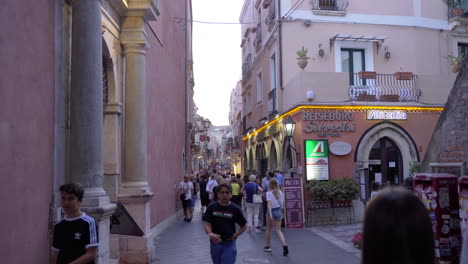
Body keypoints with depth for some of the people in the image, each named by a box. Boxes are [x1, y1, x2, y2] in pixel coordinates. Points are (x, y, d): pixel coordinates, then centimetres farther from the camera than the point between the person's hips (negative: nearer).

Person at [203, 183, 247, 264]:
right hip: (215, 242, 2)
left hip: (229, 243, -2)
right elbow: (207, 224, -8)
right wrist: (211, 234, -27)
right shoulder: (212, 207, -5)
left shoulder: (235, 209, -7)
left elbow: (244, 226, 2)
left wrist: (234, 235, -11)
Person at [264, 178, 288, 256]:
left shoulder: (269, 193, -11)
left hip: (272, 211, -4)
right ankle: (284, 245, -15)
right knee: (278, 230, 5)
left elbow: (269, 204, -22)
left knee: (269, 229, 15)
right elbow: (283, 204, 8)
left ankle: (268, 246, 26)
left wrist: (270, 214, -28)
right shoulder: (280, 192, 3)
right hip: (279, 211, 4)